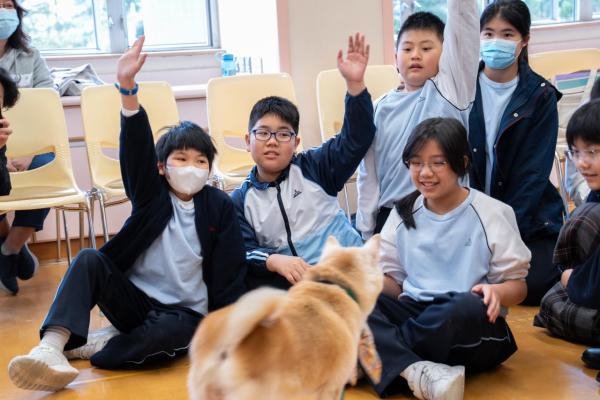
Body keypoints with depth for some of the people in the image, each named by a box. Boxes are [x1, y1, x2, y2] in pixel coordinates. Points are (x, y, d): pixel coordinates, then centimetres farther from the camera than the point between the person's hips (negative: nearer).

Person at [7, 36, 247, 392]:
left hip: (186, 314, -2)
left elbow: (230, 273, -3)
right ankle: (51, 346, -37)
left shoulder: (220, 206, -2)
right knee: (89, 259, -23)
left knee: (169, 335, -37)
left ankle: (90, 347, -14)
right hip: (135, 300, 2)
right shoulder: (152, 194, 0)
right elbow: (137, 147, -18)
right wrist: (128, 87, -34)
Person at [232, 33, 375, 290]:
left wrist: (355, 83, -13)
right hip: (288, 279, 2)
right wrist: (275, 260, -21)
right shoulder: (241, 200, 12)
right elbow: (244, 252, 1)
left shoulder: (312, 167, 9)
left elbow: (356, 138, 1)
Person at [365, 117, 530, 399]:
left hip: (471, 326, -3)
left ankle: (375, 357, -23)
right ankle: (418, 373, -44)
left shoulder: (492, 214, 2)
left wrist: (496, 292, -21)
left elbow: (518, 286, 3)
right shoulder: (403, 215, 13)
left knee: (468, 306, -40)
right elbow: (393, 282, 13)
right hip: (416, 314, 3)